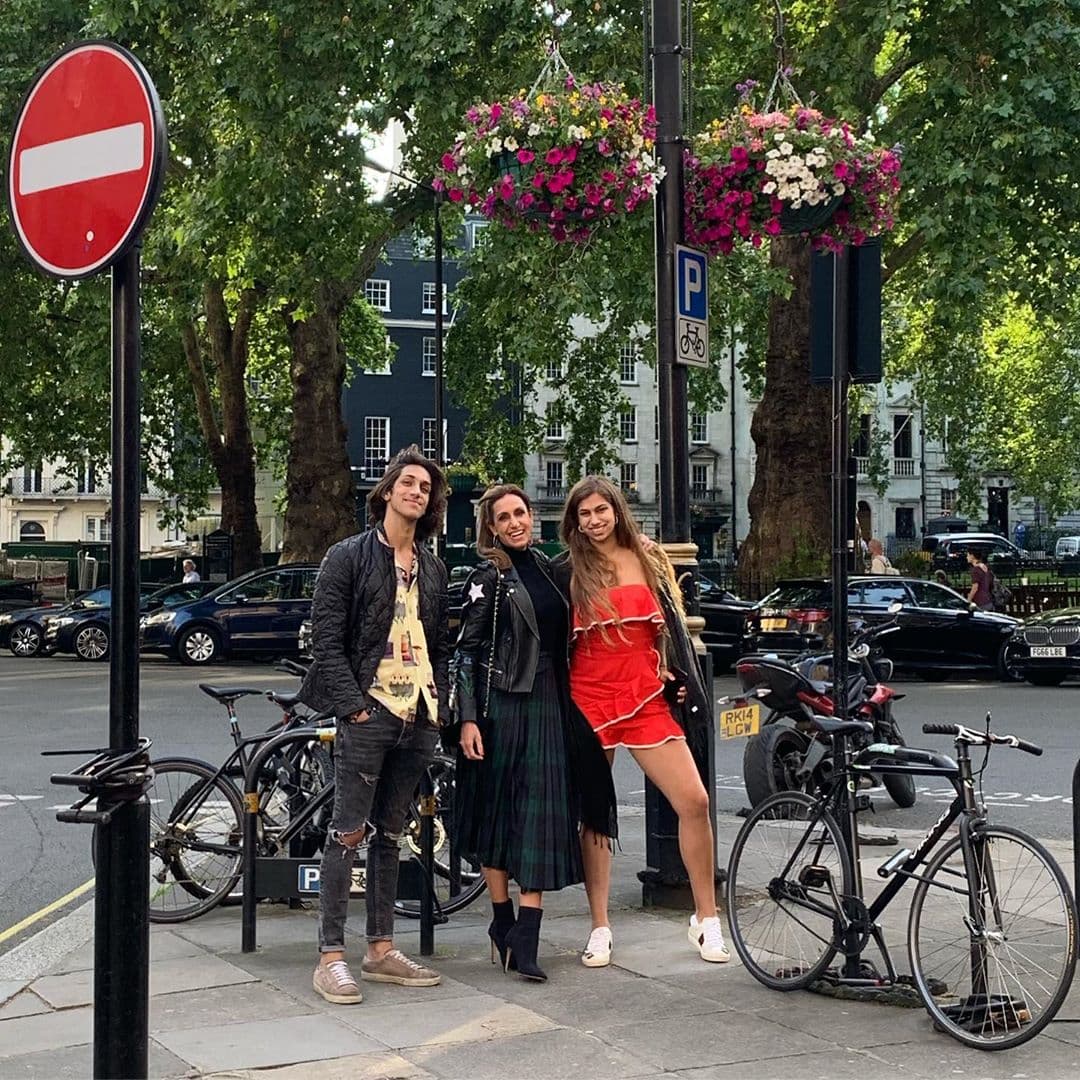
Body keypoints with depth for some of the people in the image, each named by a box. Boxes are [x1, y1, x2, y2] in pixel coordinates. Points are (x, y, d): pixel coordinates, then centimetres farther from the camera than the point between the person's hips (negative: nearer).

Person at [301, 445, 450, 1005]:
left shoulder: (432, 568, 16)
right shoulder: (348, 556, -2)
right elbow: (326, 638, -7)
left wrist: (438, 703, 6)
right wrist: (352, 704, -15)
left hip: (418, 717, 6)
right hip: (368, 712, -6)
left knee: (389, 833, 12)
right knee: (349, 831, -5)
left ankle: (381, 948, 18)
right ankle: (331, 956, -1)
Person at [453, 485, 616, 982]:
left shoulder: (547, 567, 13)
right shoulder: (489, 577, -3)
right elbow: (467, 649, -6)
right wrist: (468, 718, -14)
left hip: (546, 704, 5)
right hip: (501, 703, -4)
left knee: (542, 817, -3)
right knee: (496, 812, 5)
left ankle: (523, 942, -5)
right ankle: (503, 925, 18)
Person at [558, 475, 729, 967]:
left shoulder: (650, 560, 9)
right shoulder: (567, 571, 4)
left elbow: (671, 627, 16)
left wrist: (679, 680, 8)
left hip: (645, 701, 1)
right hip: (589, 701, -1)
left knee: (694, 801, -7)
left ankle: (706, 920, 7)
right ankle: (600, 929, 15)